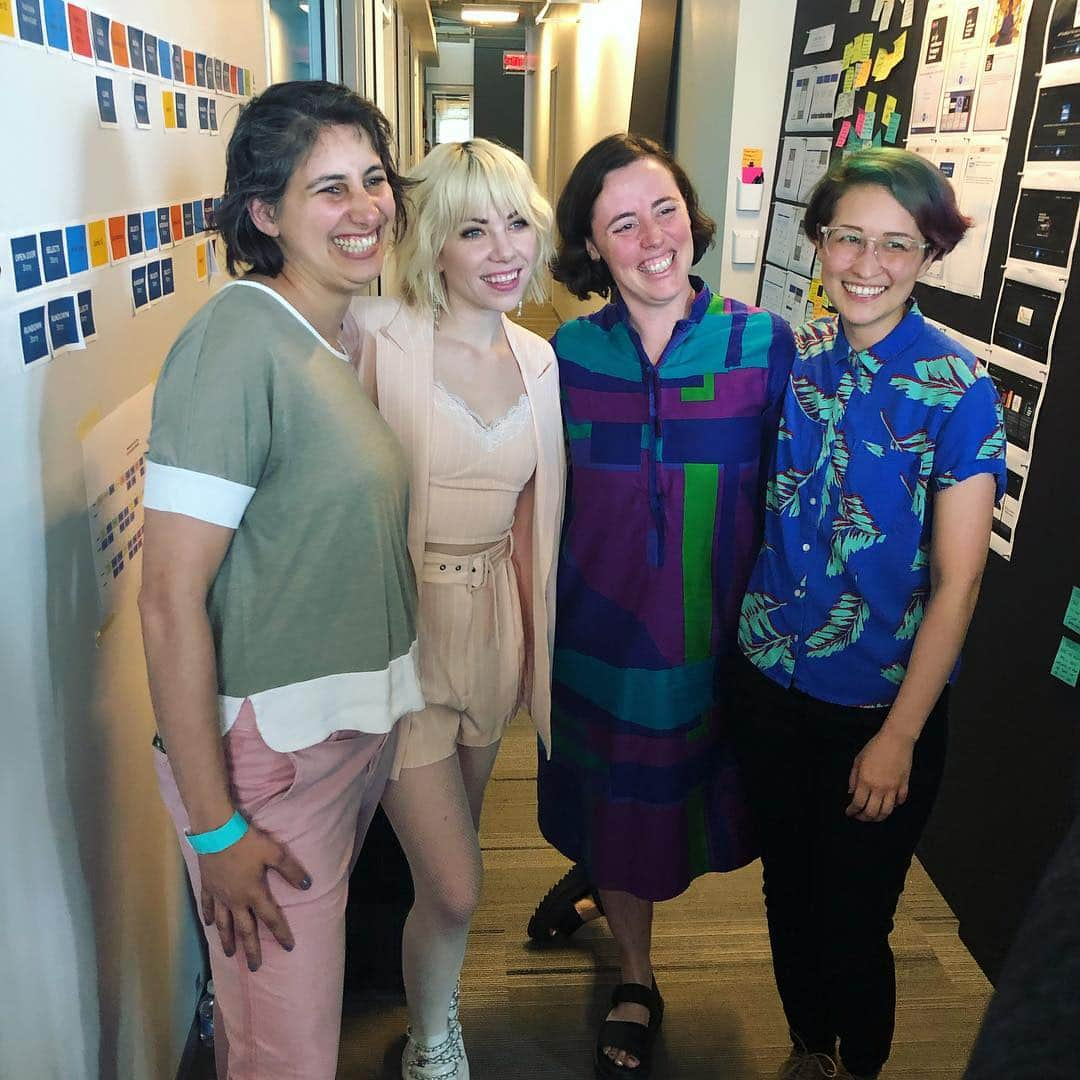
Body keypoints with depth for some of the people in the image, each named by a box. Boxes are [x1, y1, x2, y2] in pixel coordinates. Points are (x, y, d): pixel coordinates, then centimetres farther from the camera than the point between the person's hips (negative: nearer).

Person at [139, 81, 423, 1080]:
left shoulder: (351, 338, 6)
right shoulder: (237, 341, -20)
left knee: (325, 960, 26)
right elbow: (171, 600, -21)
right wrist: (214, 827, -18)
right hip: (270, 749, -7)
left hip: (365, 723, 8)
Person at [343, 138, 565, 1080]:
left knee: (449, 850, 24)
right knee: (456, 887, 2)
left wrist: (536, 639, 13)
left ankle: (433, 994, 52)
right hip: (398, 625, -5)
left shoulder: (538, 359, 3)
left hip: (494, 623, 5)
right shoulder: (378, 339, -15)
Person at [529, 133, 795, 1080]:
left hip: (714, 637, -1)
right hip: (597, 635, 2)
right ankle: (636, 978, 51)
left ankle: (592, 875, 53)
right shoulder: (568, 354, -7)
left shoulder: (764, 344, -11)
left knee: (674, 790, 18)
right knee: (611, 797, 20)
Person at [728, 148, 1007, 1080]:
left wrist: (899, 736, -12)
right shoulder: (789, 357, -2)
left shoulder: (959, 391, -14)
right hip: (771, 681, 4)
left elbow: (957, 582, -13)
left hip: (881, 705, -4)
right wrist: (742, 634, 2)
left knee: (853, 917, 12)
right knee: (788, 887, 21)